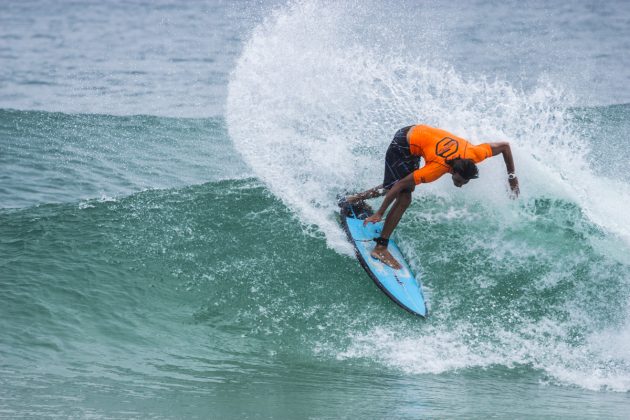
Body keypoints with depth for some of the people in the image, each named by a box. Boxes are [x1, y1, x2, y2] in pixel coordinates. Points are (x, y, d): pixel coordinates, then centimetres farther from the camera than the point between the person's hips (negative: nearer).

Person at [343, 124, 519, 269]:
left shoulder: (474, 154, -24)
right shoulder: (438, 168, -36)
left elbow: (504, 146, -8)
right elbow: (401, 184, -32)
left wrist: (512, 177, -6)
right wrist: (379, 214, -28)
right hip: (401, 146, -7)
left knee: (407, 190, 22)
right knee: (404, 197, -16)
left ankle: (357, 198, 36)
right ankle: (380, 249, -11)